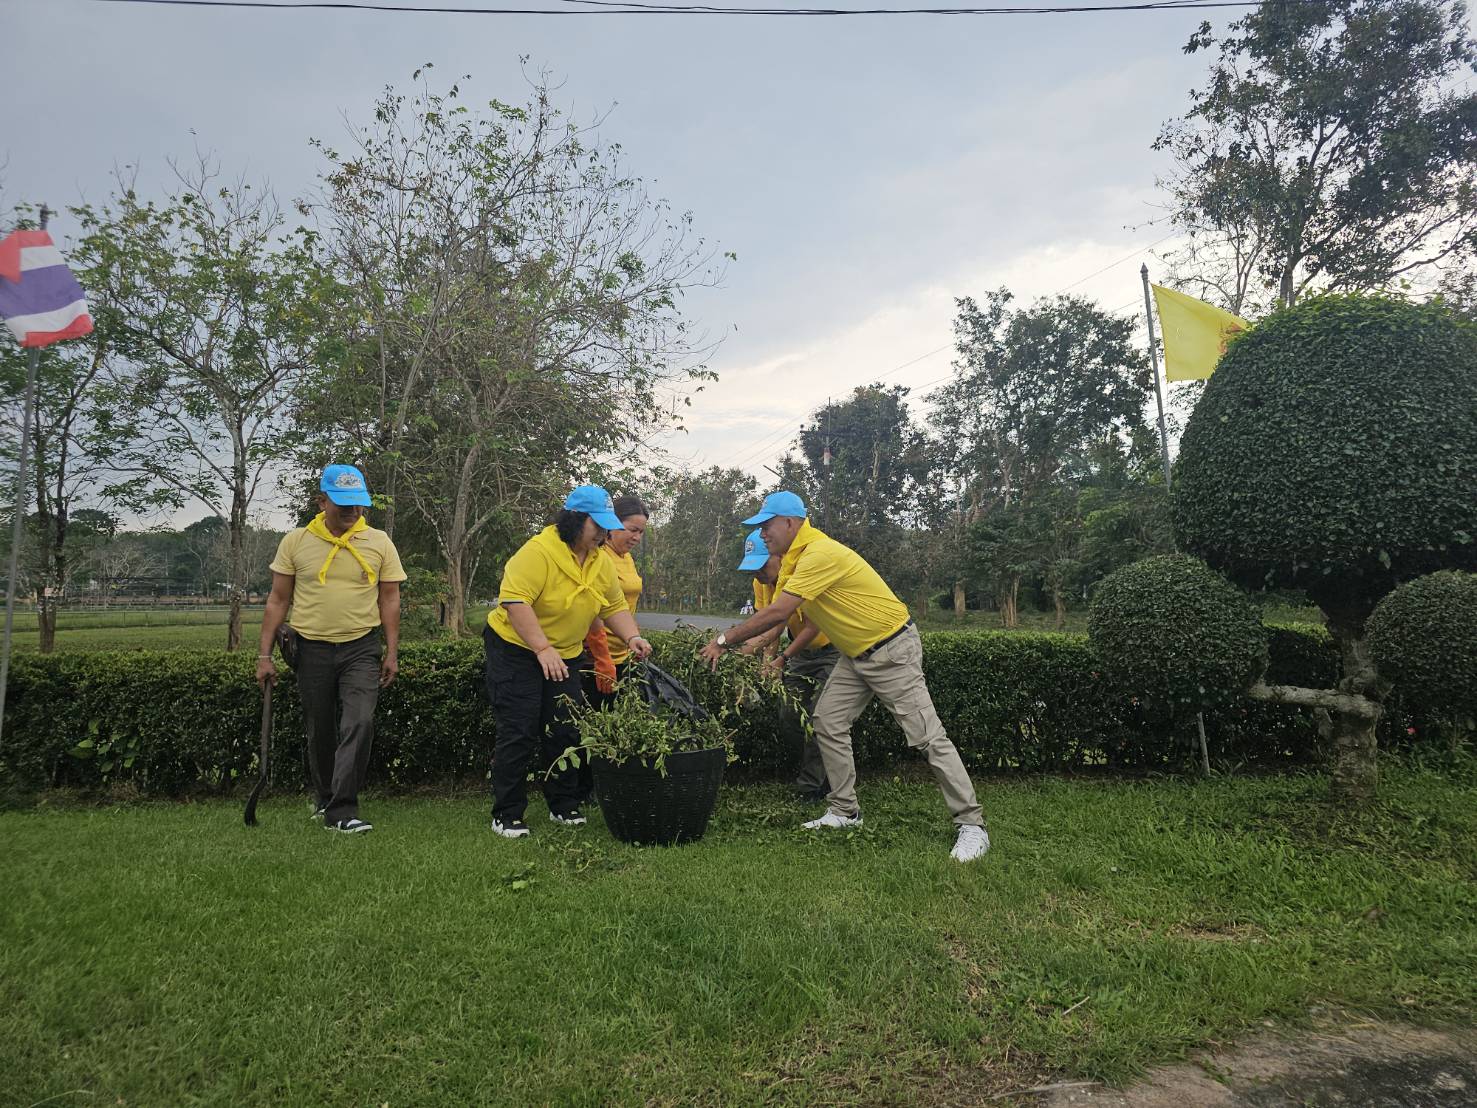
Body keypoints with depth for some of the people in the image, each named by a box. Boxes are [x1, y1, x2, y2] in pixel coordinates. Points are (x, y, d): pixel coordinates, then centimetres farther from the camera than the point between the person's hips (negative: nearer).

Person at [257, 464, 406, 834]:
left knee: (359, 724, -15)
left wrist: (392, 652, -1)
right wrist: (264, 654, 1)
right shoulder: (295, 542, 1)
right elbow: (278, 601, 5)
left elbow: (389, 600, 4)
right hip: (312, 649, 1)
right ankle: (325, 800, 31)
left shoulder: (379, 543, 0)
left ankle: (342, 811, -11)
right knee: (319, 732, 11)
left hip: (361, 649, -1)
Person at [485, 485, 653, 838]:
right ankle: (507, 815, 6)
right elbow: (515, 601, -30)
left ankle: (564, 806, 24)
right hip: (516, 650, -7)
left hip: (565, 655, 7)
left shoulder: (601, 562, 2)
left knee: (565, 731, 9)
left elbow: (615, 607, 9)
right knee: (518, 733, -6)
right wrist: (542, 649, -34)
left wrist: (632, 638, -9)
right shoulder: (538, 551, -23)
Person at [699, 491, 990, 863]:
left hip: (892, 650, -10)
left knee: (927, 736, -8)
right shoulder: (792, 559, 7)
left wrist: (725, 639, -20)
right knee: (828, 723, 7)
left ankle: (971, 824, 0)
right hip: (856, 654, 10)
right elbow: (777, 616, 12)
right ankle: (845, 811, 18)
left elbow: (778, 613, -29)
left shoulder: (820, 554, -26)